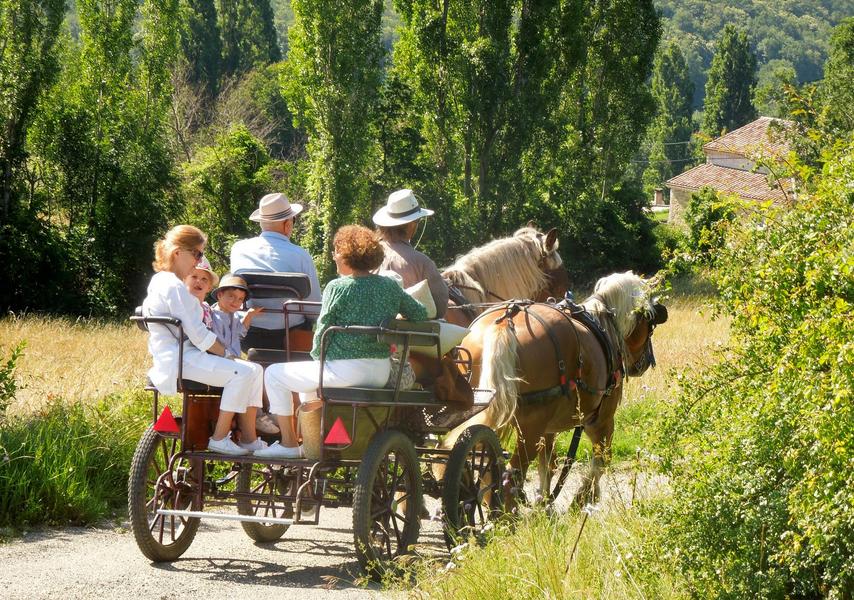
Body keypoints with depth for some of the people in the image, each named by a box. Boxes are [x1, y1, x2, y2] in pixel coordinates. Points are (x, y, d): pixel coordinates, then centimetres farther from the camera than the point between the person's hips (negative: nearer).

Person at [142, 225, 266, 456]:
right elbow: (197, 333, -18)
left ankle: (249, 439, 2)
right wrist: (224, 353, -9)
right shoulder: (174, 287, -15)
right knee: (242, 373, -25)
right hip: (180, 360, -11)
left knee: (254, 370, 4)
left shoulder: (160, 281, 20)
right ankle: (219, 439, -17)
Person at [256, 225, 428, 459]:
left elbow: (322, 332, -7)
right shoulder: (390, 286, 4)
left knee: (274, 374, 12)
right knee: (308, 377, 35)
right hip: (381, 373, 7)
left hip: (343, 370, -7)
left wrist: (317, 357, 12)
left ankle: (288, 443, 13)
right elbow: (420, 314, 11)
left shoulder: (337, 288, -11)